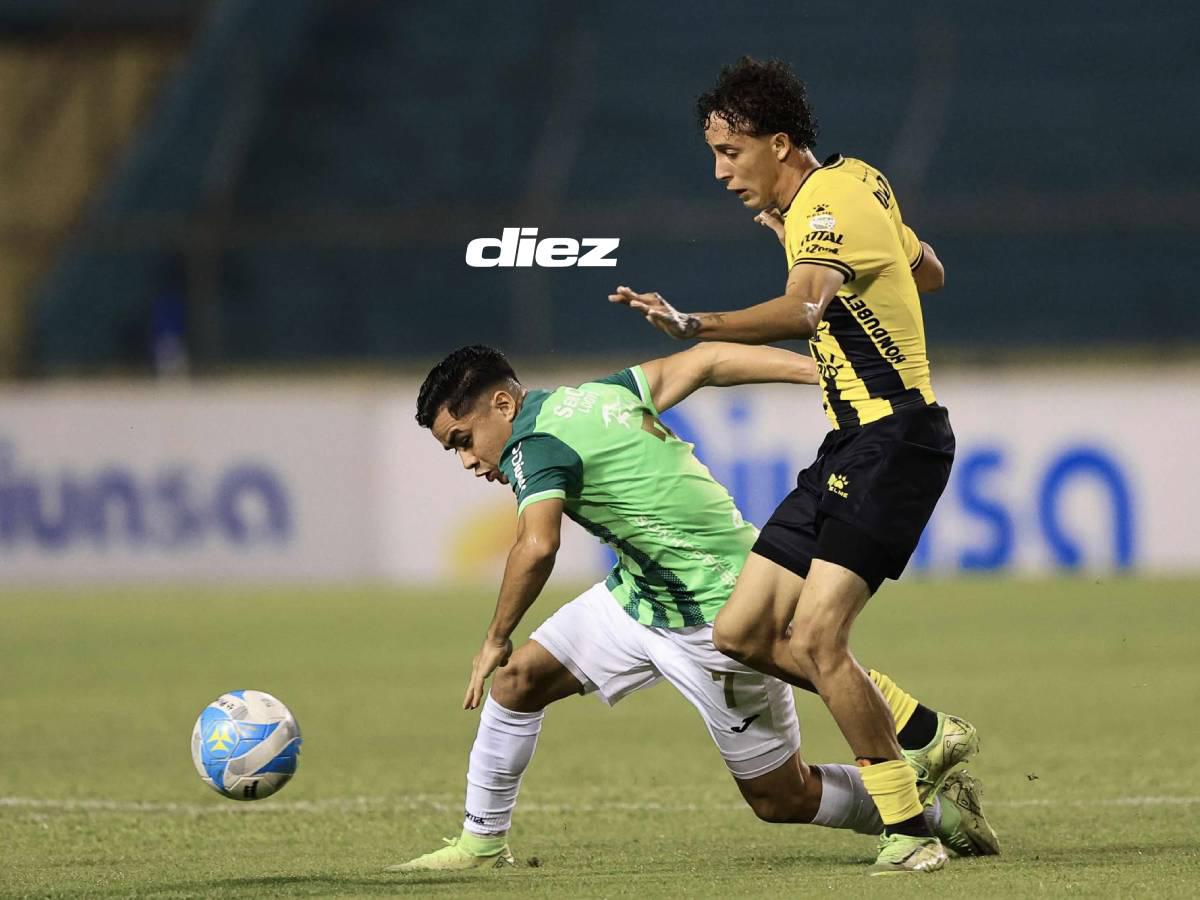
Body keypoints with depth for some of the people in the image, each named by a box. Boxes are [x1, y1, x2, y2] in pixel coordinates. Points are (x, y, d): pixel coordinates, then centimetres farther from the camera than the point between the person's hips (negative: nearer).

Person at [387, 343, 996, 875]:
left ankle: (938, 806, 20)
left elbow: (537, 547, -37)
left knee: (781, 800, 4)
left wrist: (495, 640, -23)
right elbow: (704, 361, 2)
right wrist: (821, 370, 2)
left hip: (715, 623, -9)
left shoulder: (533, 446, -22)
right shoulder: (597, 394, 3)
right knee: (520, 678, 2)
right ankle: (483, 841, 15)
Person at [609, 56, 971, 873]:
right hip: (852, 446, 10)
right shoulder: (856, 181, 12)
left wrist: (694, 327, -51)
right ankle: (926, 734, 13)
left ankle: (911, 831, -11)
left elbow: (804, 311, -37)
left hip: (894, 438, -10)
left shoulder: (830, 209, -17)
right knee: (743, 634, 5)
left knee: (815, 638, -20)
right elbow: (929, 272, 28)